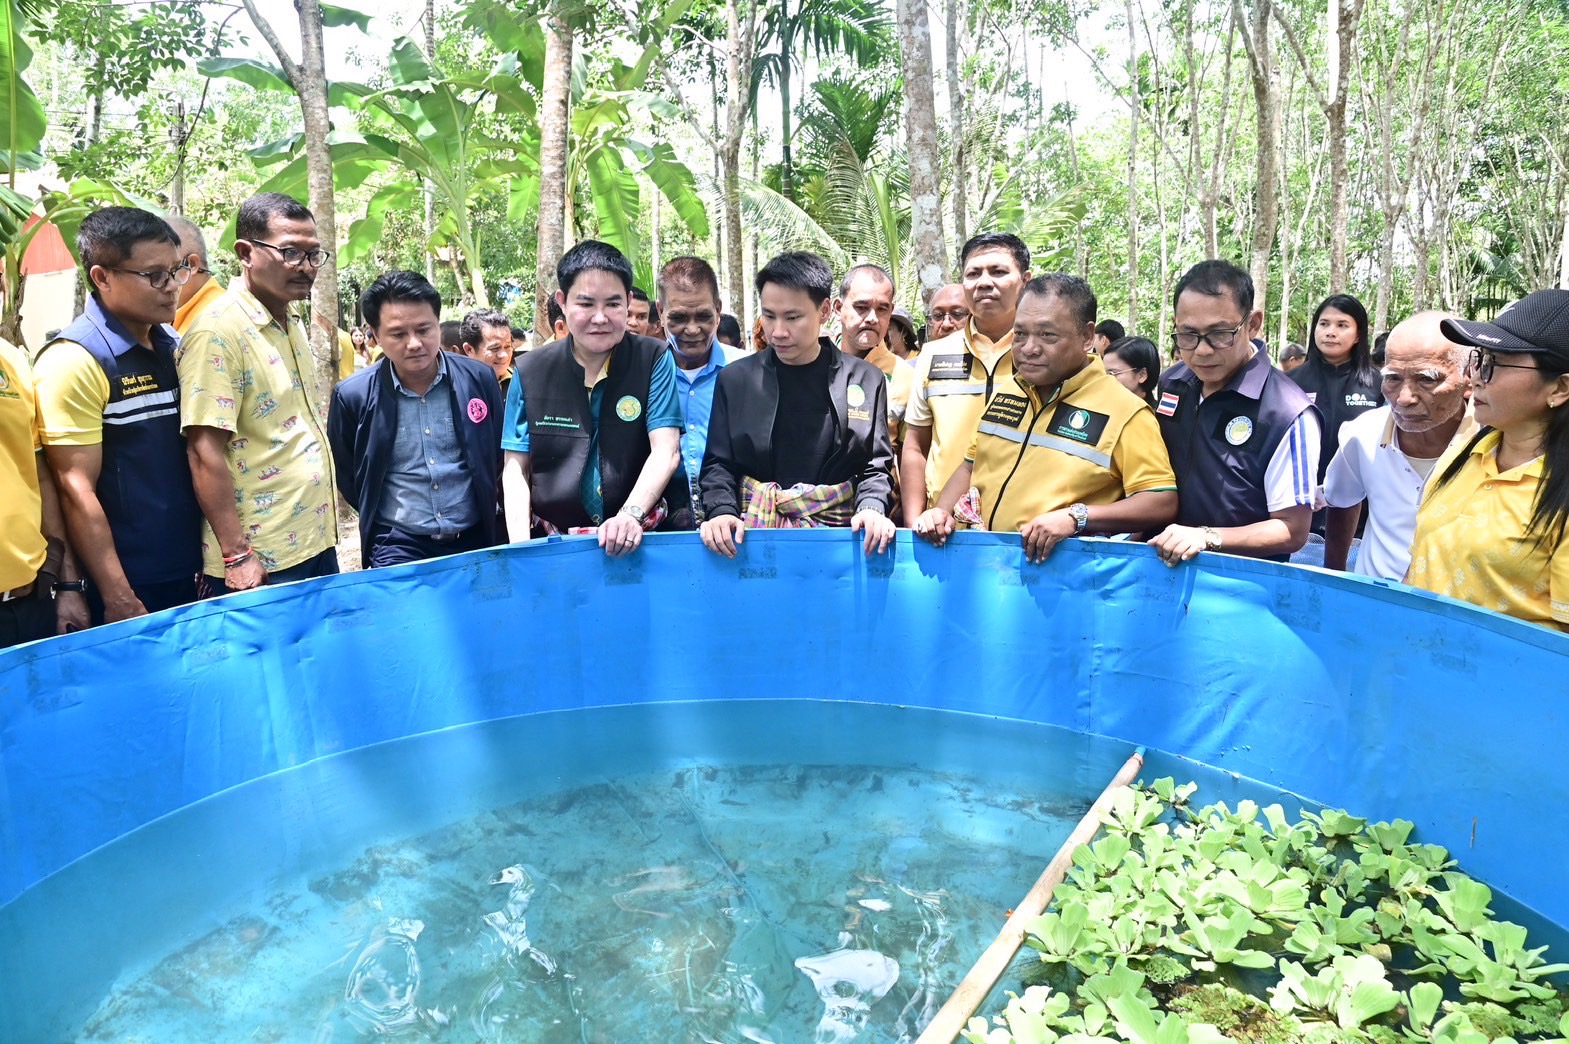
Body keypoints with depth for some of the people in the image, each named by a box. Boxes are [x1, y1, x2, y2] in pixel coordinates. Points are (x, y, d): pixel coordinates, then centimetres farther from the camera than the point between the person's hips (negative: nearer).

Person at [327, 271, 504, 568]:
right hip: (397, 546, -1)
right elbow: (344, 474, 9)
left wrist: (483, 509, 11)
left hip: (475, 540, 2)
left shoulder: (480, 378, -4)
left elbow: (500, 454, 10)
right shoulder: (353, 396, -7)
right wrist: (380, 519, 9)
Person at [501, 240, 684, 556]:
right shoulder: (530, 372, 5)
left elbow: (666, 450, -8)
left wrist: (631, 513, -25)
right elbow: (516, 467, 7)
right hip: (556, 545, 2)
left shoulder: (654, 360, 1)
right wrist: (520, 546, -7)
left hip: (642, 539, -2)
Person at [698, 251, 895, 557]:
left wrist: (871, 508, -11)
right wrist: (721, 512, -10)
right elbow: (718, 464, 9)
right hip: (754, 531, -1)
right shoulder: (735, 379, 9)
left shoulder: (865, 380, 8)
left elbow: (876, 466, 8)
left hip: (837, 529, 1)